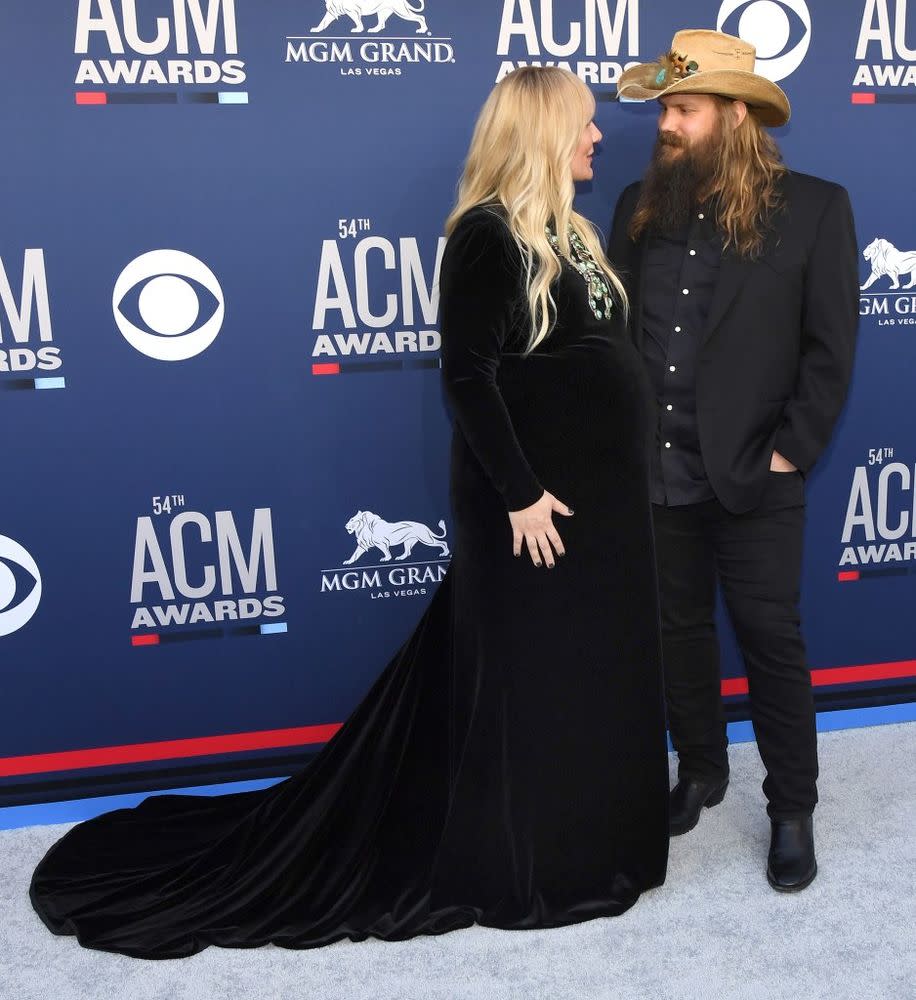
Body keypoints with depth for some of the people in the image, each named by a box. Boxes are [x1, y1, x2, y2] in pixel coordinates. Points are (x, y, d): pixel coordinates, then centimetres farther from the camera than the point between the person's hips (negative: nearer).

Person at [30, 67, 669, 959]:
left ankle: (583, 839, 36)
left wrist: (616, 482, 13)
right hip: (533, 501, -9)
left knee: (589, 672, 17)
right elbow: (468, 377, -20)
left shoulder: (564, 231, 13)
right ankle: (524, 869, 23)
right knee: (525, 681, 5)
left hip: (598, 492, 9)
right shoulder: (488, 234, -14)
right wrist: (520, 494, -21)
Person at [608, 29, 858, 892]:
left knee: (770, 640, 5)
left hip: (753, 478, -4)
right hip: (654, 473, 4)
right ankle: (699, 771, 36)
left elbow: (830, 347, -5)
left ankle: (792, 808, 23)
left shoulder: (814, 207, -4)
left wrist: (791, 452, -10)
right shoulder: (639, 205, 8)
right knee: (677, 632, 15)